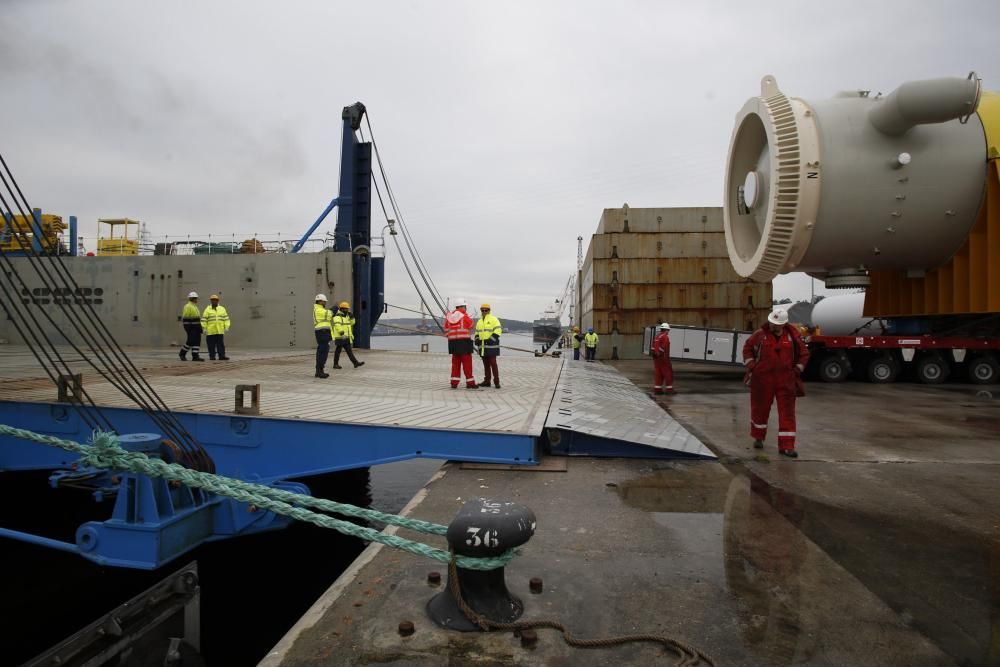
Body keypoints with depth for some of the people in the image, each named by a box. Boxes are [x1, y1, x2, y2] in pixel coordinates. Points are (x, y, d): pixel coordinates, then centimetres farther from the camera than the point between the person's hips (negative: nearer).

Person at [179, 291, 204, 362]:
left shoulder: (195, 306, 18)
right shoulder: (188, 306, -10)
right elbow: (185, 318, -15)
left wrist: (199, 327, 18)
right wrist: (187, 328, -19)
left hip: (196, 327, 9)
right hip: (190, 327, -9)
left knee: (197, 341, 1)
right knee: (190, 341, -9)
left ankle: (195, 356, 1)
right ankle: (182, 353, 7)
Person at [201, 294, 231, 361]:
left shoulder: (222, 309, 12)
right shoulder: (207, 310, 4)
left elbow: (226, 319, 9)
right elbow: (204, 320, 1)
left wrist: (226, 327, 0)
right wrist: (204, 328, -6)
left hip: (220, 331, 2)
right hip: (210, 331, -2)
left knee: (221, 344, -1)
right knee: (212, 345, 2)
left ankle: (222, 356, -1)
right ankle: (212, 356, 9)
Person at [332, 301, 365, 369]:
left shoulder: (346, 316, 17)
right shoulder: (337, 317, -12)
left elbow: (352, 323, 16)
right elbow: (337, 325, -26)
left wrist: (351, 316, 1)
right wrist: (341, 332, -38)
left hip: (346, 337, 8)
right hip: (340, 337, -8)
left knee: (349, 351, 4)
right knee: (338, 350, 0)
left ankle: (355, 363, 0)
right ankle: (335, 364, 10)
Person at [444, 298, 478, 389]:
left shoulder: (449, 315, 10)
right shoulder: (464, 315, -7)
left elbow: (446, 329, 11)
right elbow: (471, 326, 6)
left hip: (453, 341, 6)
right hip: (463, 341, -6)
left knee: (455, 362, 10)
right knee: (467, 363, -1)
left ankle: (454, 382, 8)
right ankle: (470, 383, 1)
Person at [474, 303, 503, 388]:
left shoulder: (493, 319, -3)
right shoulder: (479, 321, 19)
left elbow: (498, 330, -10)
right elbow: (477, 332, 26)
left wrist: (491, 339, -18)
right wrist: (477, 339, 6)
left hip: (491, 345, -7)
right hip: (482, 346, 7)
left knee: (493, 363, -9)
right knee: (486, 364, 10)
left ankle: (496, 382, -7)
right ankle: (487, 381, 16)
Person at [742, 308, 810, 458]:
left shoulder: (792, 336, 2)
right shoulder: (761, 334, -2)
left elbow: (804, 353, 14)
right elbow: (747, 347, 10)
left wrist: (796, 371, 6)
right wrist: (751, 366, 3)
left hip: (785, 381, 1)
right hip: (763, 379, -1)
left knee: (787, 412, -2)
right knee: (760, 408, 10)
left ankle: (786, 446, 3)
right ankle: (758, 437, 32)